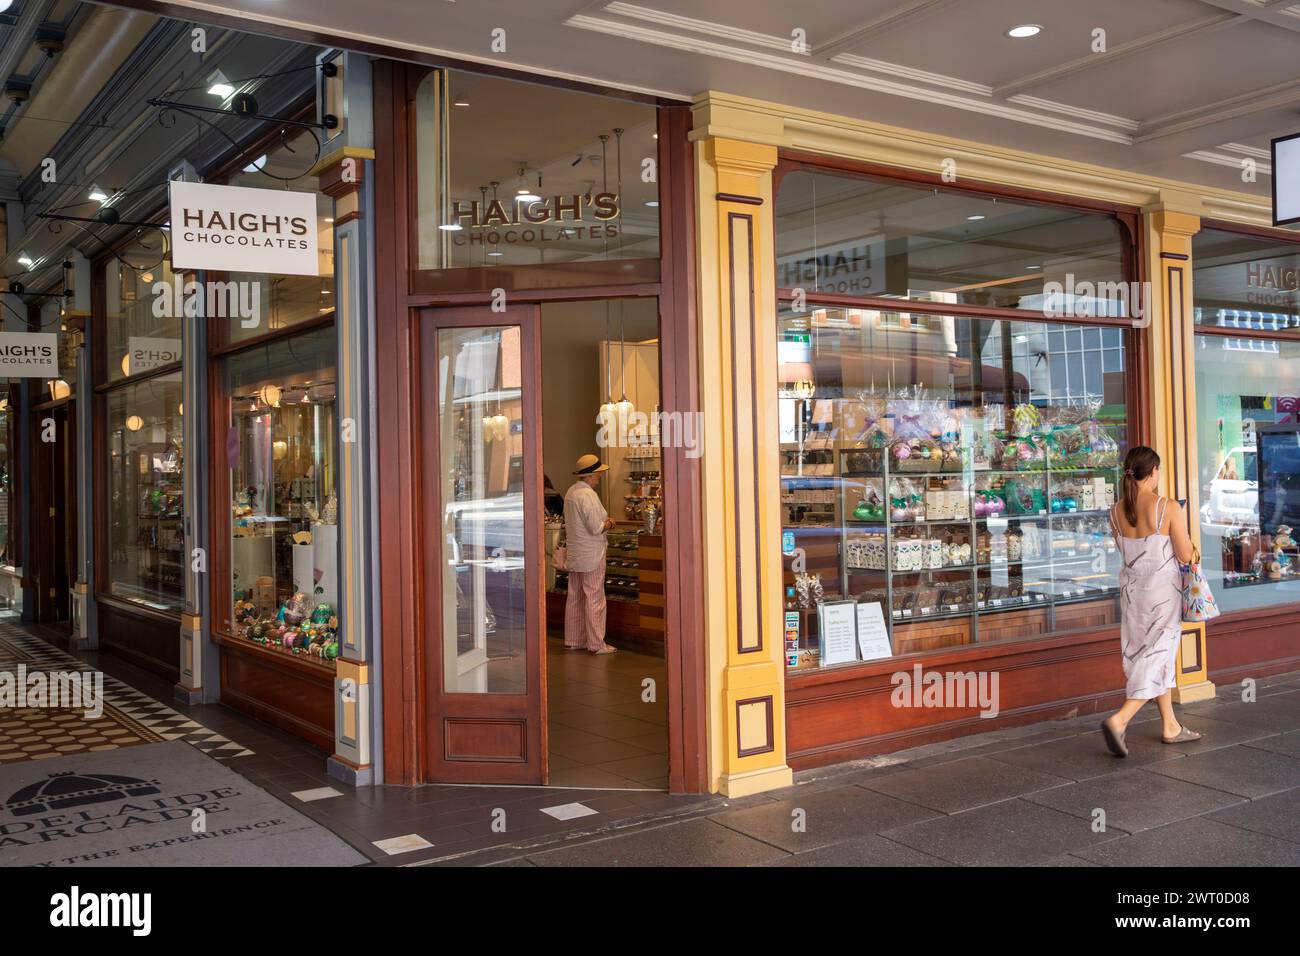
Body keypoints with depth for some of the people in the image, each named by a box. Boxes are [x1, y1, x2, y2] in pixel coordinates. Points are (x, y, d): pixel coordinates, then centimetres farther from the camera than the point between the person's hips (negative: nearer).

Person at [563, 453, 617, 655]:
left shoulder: (570, 492, 9)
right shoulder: (588, 495, -20)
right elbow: (596, 528, -23)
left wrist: (604, 520, 13)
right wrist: (609, 523, -3)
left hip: (574, 554, 9)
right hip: (591, 555, -9)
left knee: (574, 598, 14)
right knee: (594, 599, -2)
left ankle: (573, 640, 21)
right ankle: (596, 644, 2)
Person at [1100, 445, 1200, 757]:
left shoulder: (1116, 511, -2)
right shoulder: (1169, 509, -18)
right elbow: (1185, 556, -13)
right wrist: (1181, 530, 5)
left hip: (1132, 589, 6)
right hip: (1163, 591, -6)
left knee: (1157, 657, 19)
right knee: (1158, 657, 1)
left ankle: (1170, 727, 28)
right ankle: (1119, 720, -15)